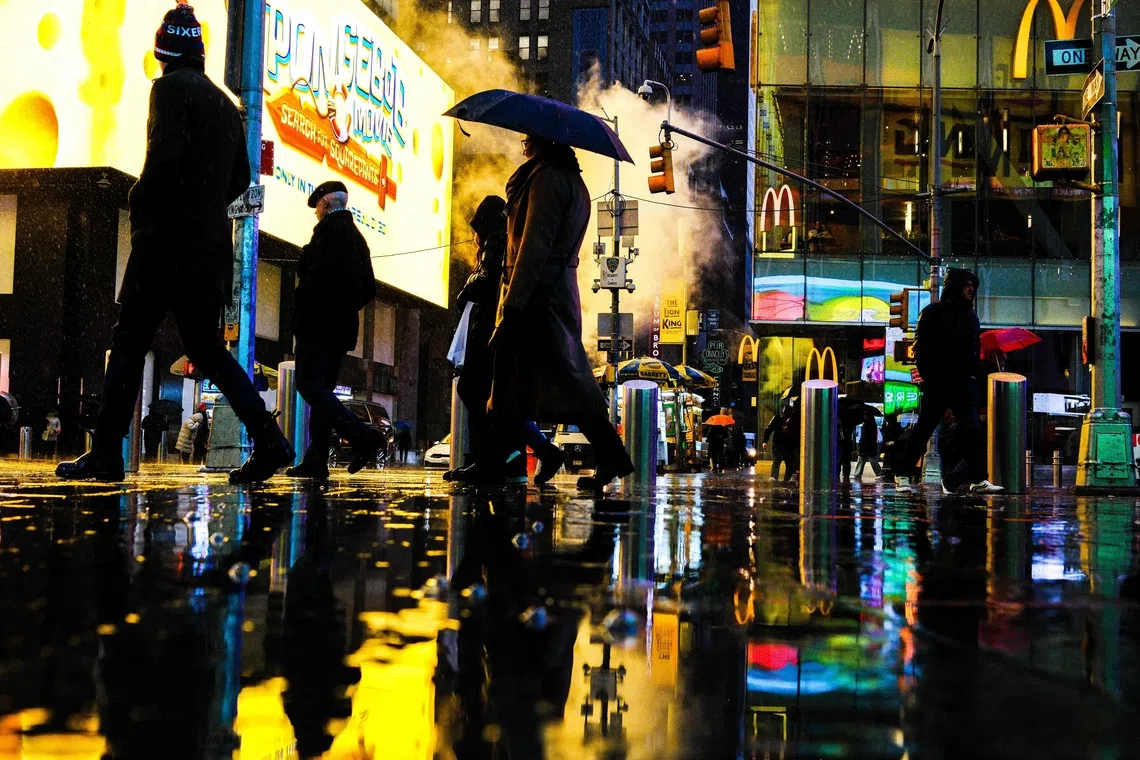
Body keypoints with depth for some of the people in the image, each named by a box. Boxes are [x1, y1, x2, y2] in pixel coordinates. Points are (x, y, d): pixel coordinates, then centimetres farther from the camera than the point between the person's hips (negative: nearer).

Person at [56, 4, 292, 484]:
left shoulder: (171, 87, -4)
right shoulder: (225, 104, 17)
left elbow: (165, 154, -18)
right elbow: (240, 177, 19)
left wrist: (139, 202, -4)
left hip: (168, 237, -7)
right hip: (212, 241, 7)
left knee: (129, 343, 0)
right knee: (206, 348, 10)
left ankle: (105, 454, 1)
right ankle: (268, 439, -2)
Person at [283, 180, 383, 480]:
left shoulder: (328, 228, -7)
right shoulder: (356, 237, 19)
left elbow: (318, 274, -21)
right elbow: (369, 288, 19)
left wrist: (302, 304, -8)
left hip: (319, 323, -9)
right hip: (343, 325, 9)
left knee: (309, 384, -13)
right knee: (322, 388, 9)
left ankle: (361, 434, -28)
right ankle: (315, 461, 5)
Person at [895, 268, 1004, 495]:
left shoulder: (971, 316, 15)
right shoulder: (933, 313, -3)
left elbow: (976, 349, 21)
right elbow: (921, 347, -7)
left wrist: (973, 374, 8)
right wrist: (930, 376, -13)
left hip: (963, 383, 5)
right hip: (937, 383, -5)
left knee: (973, 429, -5)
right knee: (924, 429, 0)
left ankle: (978, 480, -4)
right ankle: (903, 475, 12)